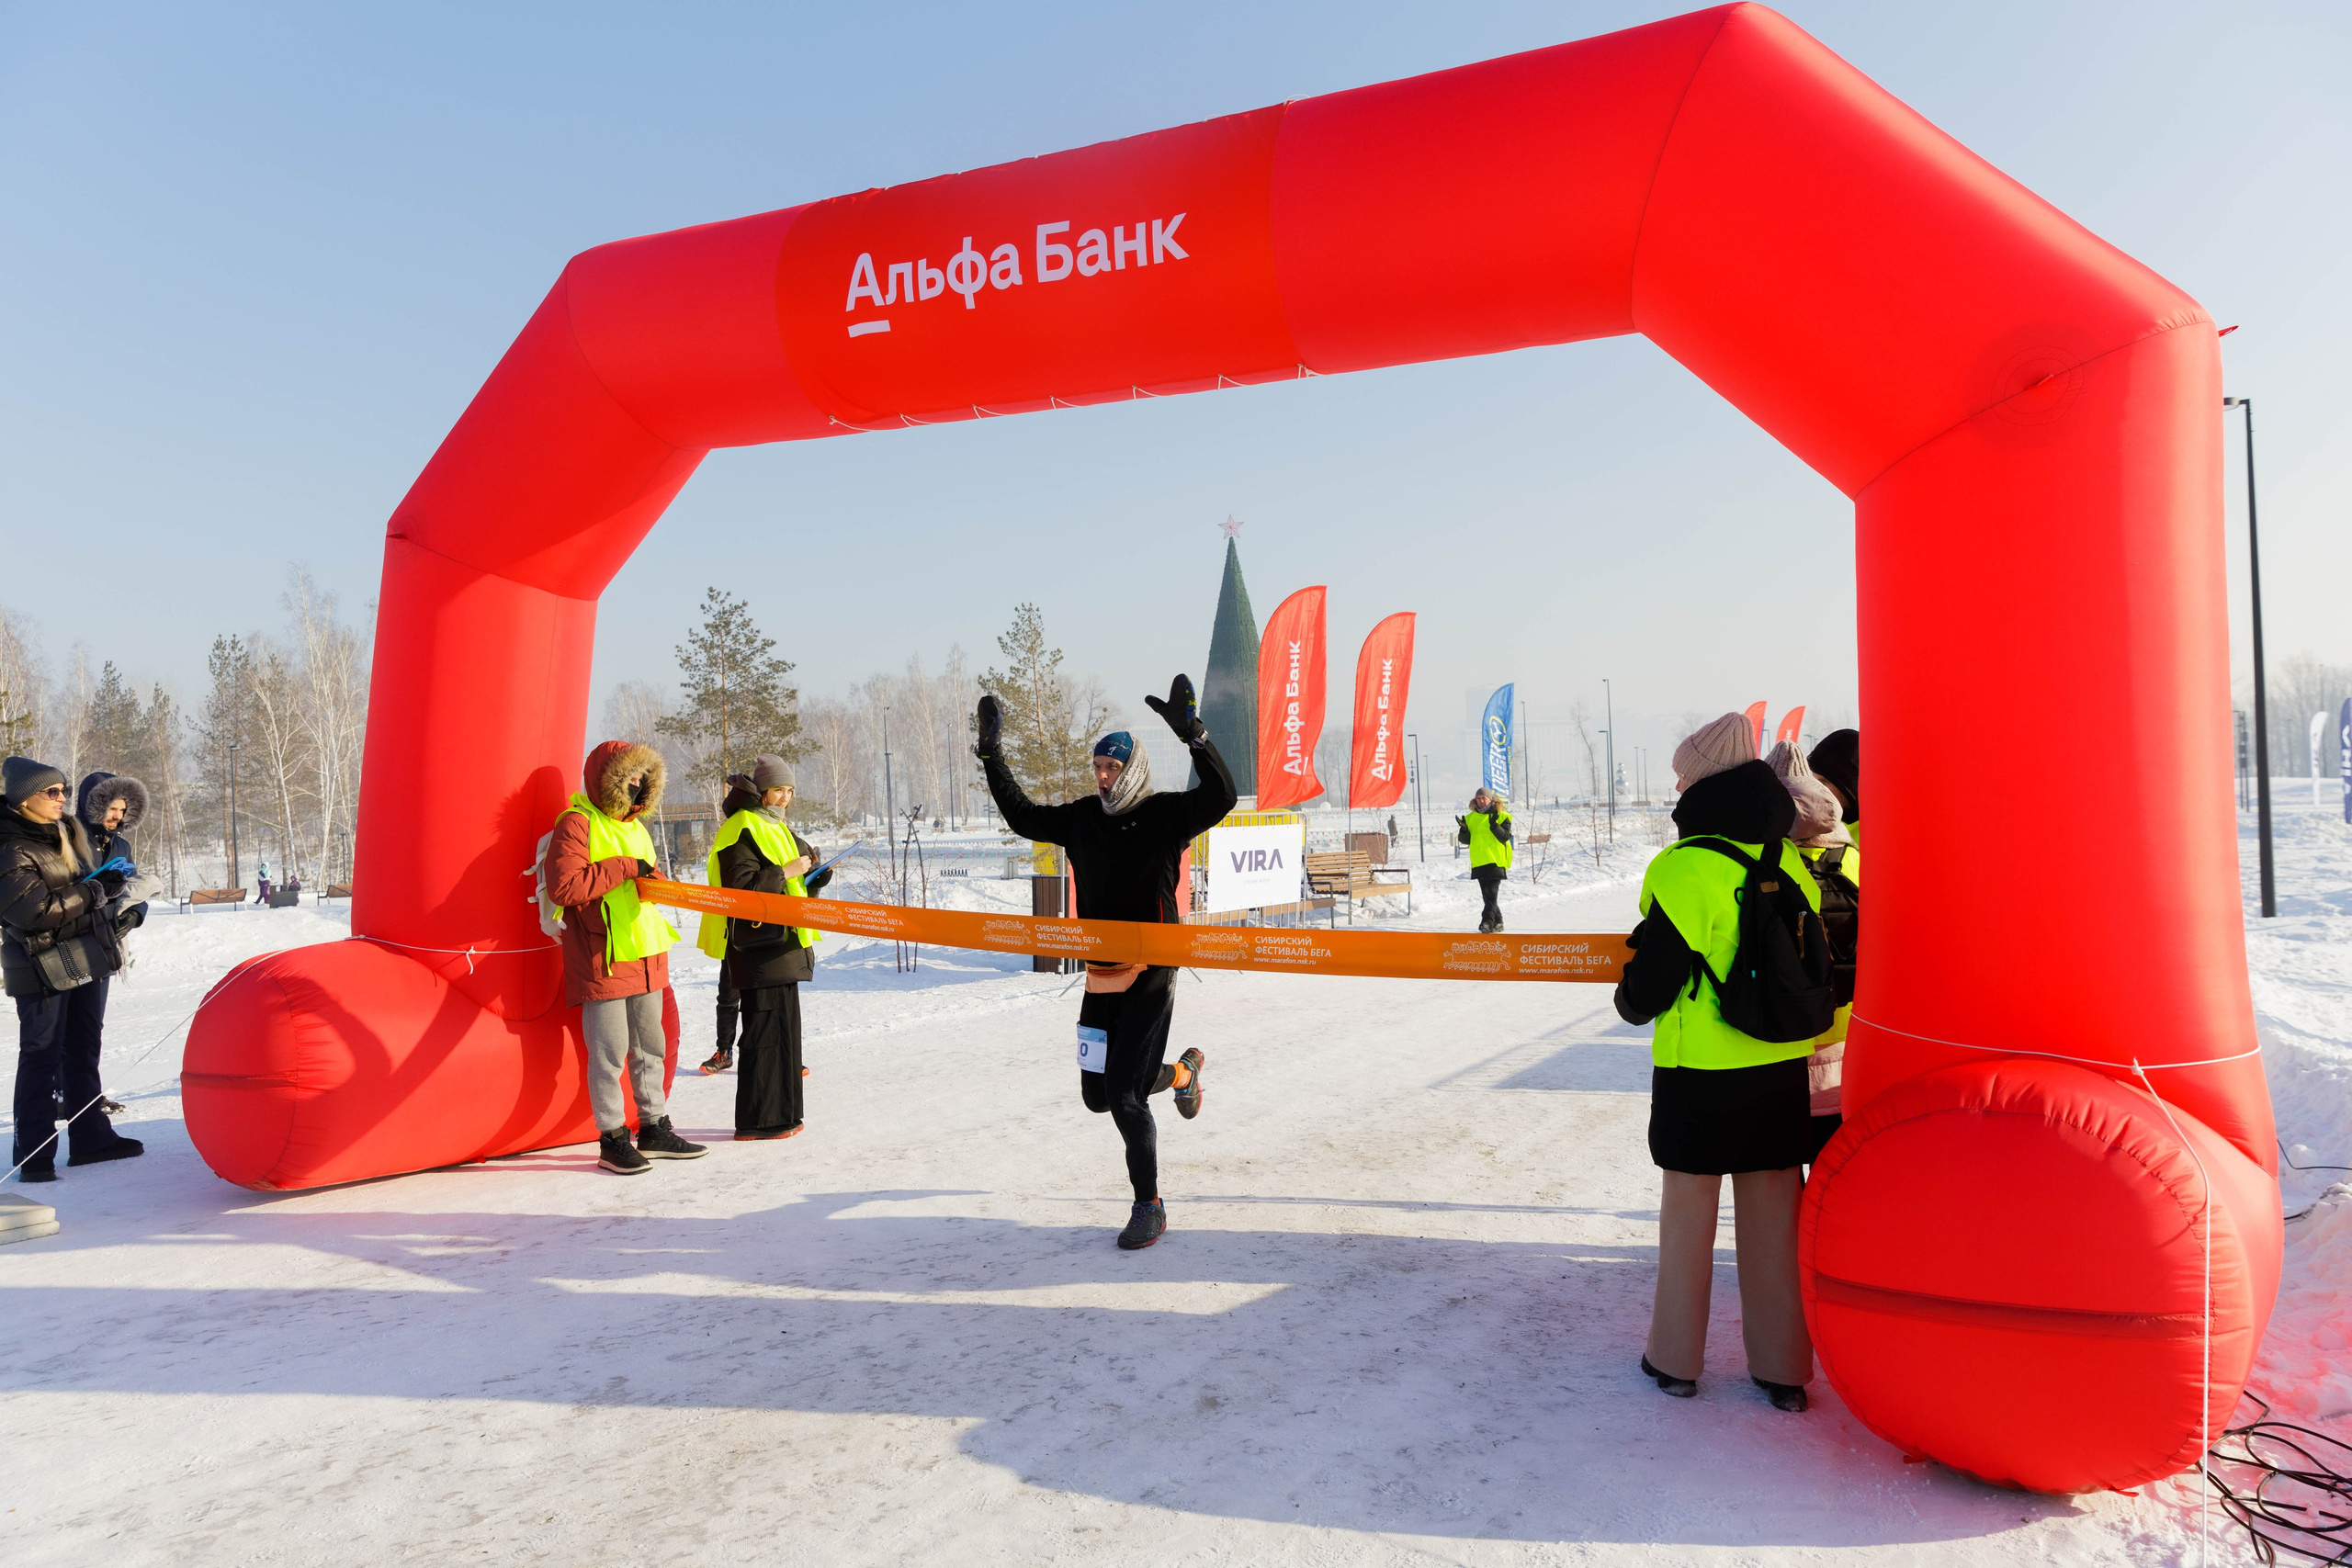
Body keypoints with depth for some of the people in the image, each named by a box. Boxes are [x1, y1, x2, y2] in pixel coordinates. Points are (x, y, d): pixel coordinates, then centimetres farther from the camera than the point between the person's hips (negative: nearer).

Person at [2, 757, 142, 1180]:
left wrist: (106, 881, 3)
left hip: (85, 961, 8)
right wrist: (94, 891, -18)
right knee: (41, 1055, -3)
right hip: (43, 968, -8)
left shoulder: (67, 831, 9)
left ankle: (90, 1137, 24)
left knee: (82, 1049, 15)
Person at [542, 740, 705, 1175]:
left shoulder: (634, 826, 17)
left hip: (645, 955, 9)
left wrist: (652, 876, 5)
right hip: (603, 959, -8)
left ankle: (655, 1129, 24)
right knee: (609, 1052, -2)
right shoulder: (577, 824, -10)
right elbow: (564, 885, -23)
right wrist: (624, 867, -20)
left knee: (649, 1047, 14)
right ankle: (612, 1138, 9)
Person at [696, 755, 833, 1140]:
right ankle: (756, 1121, -2)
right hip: (758, 948, -10)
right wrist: (787, 871, -18)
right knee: (765, 1033, -8)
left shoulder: (776, 828, 20)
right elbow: (741, 887, -21)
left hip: (783, 946, 10)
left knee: (784, 1031, 12)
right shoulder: (741, 830, -10)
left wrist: (811, 875, 8)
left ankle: (781, 1114, 19)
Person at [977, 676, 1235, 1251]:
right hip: (1100, 977, 6)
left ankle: (1148, 1207, 10)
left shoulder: (1165, 815, -8)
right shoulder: (1082, 818, 8)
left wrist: (1193, 734, -34)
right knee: (1097, 1095, 11)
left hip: (1149, 979, -6)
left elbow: (1220, 797, -24)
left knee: (1124, 1096, -9)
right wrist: (993, 757, 14)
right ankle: (1181, 1072, 39)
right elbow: (1023, 817, 19)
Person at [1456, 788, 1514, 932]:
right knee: (1486, 895, 9)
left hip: (1495, 861, -5)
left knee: (1491, 892, -14)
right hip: (1479, 862, 5)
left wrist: (1494, 825, -24)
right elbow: (1465, 840, 12)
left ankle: (1488, 921, -19)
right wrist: (1464, 829, -7)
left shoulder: (1501, 816, 1)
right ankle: (1497, 922, 19)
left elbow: (1505, 836, -9)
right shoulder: (1471, 818, 13)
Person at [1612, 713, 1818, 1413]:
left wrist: (1631, 1002, 5)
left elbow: (1655, 972, -15)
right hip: (1782, 1067, 5)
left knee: (1688, 1210, 9)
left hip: (1699, 1069, -5)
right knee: (1774, 1214, 14)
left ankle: (1676, 1359, 22)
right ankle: (1783, 1369, 23)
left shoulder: (1685, 867, -18)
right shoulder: (1791, 862, 3)